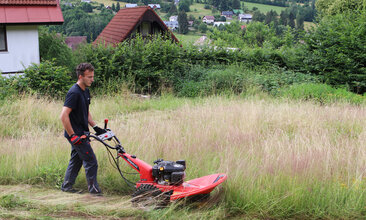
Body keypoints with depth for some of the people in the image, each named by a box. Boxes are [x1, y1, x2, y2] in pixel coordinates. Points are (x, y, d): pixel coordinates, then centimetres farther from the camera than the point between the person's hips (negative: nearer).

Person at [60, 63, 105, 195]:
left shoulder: (85, 91, 10)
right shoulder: (74, 93, -20)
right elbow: (64, 116, -25)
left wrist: (95, 127, 12)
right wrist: (72, 136, -23)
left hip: (80, 134, 10)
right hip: (76, 135, -10)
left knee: (76, 160, 18)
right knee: (91, 162, -4)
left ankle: (67, 186, 30)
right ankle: (93, 189, 6)